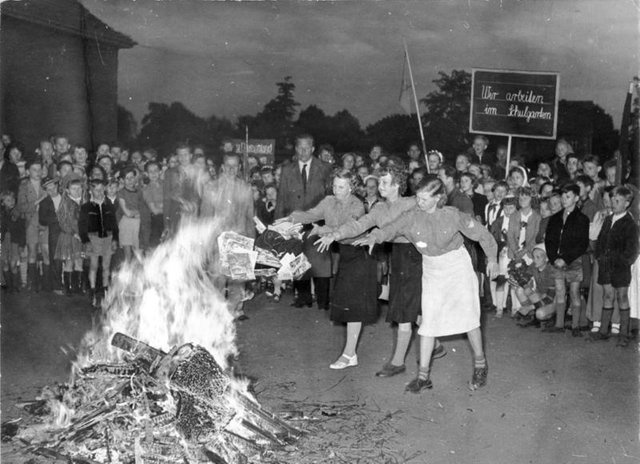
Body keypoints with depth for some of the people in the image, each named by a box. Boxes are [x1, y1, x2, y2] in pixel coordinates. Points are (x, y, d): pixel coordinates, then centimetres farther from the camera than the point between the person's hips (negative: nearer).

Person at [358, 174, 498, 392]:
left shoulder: (453, 215, -17)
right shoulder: (412, 217, -12)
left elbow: (481, 233, -5)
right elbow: (391, 228, -26)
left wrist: (492, 258, 2)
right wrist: (375, 236, -47)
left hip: (458, 266, -2)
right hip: (432, 270, 3)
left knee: (468, 316, -3)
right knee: (428, 321, 0)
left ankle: (480, 365, 19)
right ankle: (423, 375, 5)